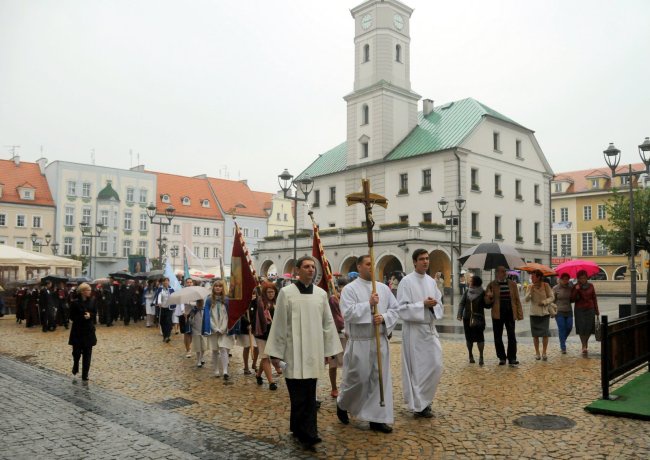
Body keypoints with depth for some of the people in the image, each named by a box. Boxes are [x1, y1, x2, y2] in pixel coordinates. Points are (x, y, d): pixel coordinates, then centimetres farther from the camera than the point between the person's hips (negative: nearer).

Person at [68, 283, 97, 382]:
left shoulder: (91, 302, 2)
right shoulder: (75, 303, -9)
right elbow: (72, 316, -8)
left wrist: (90, 315, -12)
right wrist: (82, 317, -19)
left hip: (89, 330, 3)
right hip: (77, 330, -3)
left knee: (87, 353, 3)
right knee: (77, 351, 0)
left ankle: (85, 375, 10)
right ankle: (75, 366, 34)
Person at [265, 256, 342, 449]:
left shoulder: (321, 294, 6)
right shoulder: (286, 293, -4)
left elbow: (328, 323, 10)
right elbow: (279, 323, -3)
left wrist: (330, 350, 9)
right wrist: (275, 352, -3)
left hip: (313, 350, 3)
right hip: (293, 351, -3)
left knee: (309, 394, 6)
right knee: (299, 395, -1)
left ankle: (305, 432, 16)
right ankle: (307, 432, 6)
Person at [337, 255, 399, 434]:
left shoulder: (383, 288, 9)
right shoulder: (349, 289, -6)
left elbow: (396, 309, 7)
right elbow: (348, 313, -17)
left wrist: (384, 317, -12)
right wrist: (369, 304, -19)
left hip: (380, 341, 5)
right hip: (359, 342, -5)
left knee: (379, 379, 6)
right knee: (356, 378, 3)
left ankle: (377, 418, 15)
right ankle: (342, 405, 30)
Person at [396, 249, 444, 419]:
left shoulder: (431, 281, 10)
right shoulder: (406, 281, -10)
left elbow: (439, 303, 12)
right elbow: (402, 308, -14)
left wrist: (434, 305, -10)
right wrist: (423, 304, -21)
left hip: (430, 328, 6)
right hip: (414, 330, -6)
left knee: (436, 366, 8)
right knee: (417, 368, 1)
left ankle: (424, 400, 27)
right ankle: (419, 405, 15)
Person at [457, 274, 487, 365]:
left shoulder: (482, 293, -3)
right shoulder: (467, 292, 6)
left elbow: (486, 305, -1)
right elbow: (462, 303, 3)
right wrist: (460, 315, -8)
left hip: (478, 318, -3)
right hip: (467, 318, 3)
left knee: (479, 337, -8)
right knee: (469, 337, 8)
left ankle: (481, 356, 0)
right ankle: (470, 355, 22)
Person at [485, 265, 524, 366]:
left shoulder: (512, 284, 6)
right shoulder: (492, 285, 3)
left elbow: (517, 299, 7)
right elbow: (487, 301, 5)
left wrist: (519, 313, 1)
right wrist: (489, 297, -18)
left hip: (510, 314, 0)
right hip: (497, 314, 0)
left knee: (512, 336, -3)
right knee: (498, 337, 6)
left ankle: (512, 358, 3)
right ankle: (502, 358, 18)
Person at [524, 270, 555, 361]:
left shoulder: (546, 285, -6)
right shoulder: (530, 286, -2)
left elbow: (552, 297, -1)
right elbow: (526, 300, -6)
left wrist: (544, 302, -17)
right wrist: (530, 291, -20)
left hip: (545, 313, -1)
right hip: (534, 313, 1)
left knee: (545, 334, -1)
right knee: (535, 334, 5)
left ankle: (544, 353, 12)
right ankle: (537, 353, 16)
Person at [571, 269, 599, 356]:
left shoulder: (590, 286, 6)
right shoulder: (576, 287, 0)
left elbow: (594, 298, 12)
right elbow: (572, 299, -7)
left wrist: (596, 310, 11)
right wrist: (576, 290, -19)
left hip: (590, 310, 2)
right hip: (580, 310, -2)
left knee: (589, 328, 3)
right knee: (581, 328, -9)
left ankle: (585, 344, 24)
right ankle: (584, 347, -8)